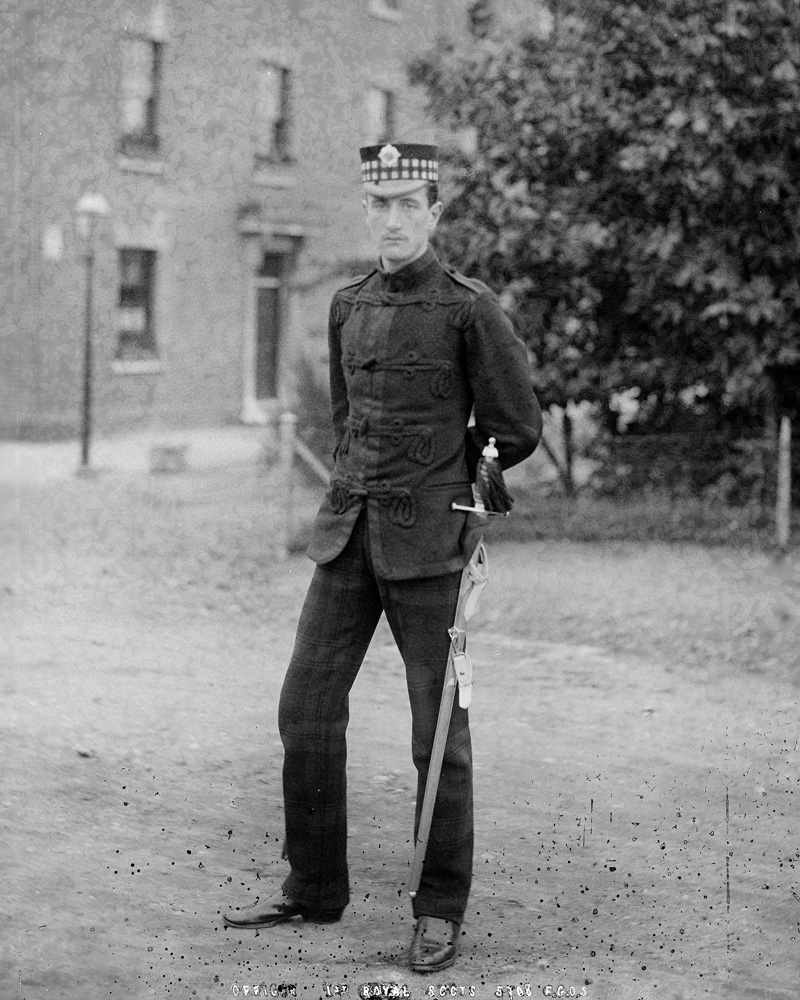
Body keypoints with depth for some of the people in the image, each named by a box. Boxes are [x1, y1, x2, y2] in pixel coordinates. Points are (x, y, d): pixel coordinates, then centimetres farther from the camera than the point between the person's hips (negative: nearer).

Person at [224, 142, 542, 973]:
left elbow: (518, 430, 0)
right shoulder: (347, 306, 11)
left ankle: (441, 911, 12)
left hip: (427, 540, -5)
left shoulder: (471, 310, -6)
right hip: (348, 530, 5)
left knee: (438, 729, 0)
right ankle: (315, 888, 19)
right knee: (307, 707, 4)